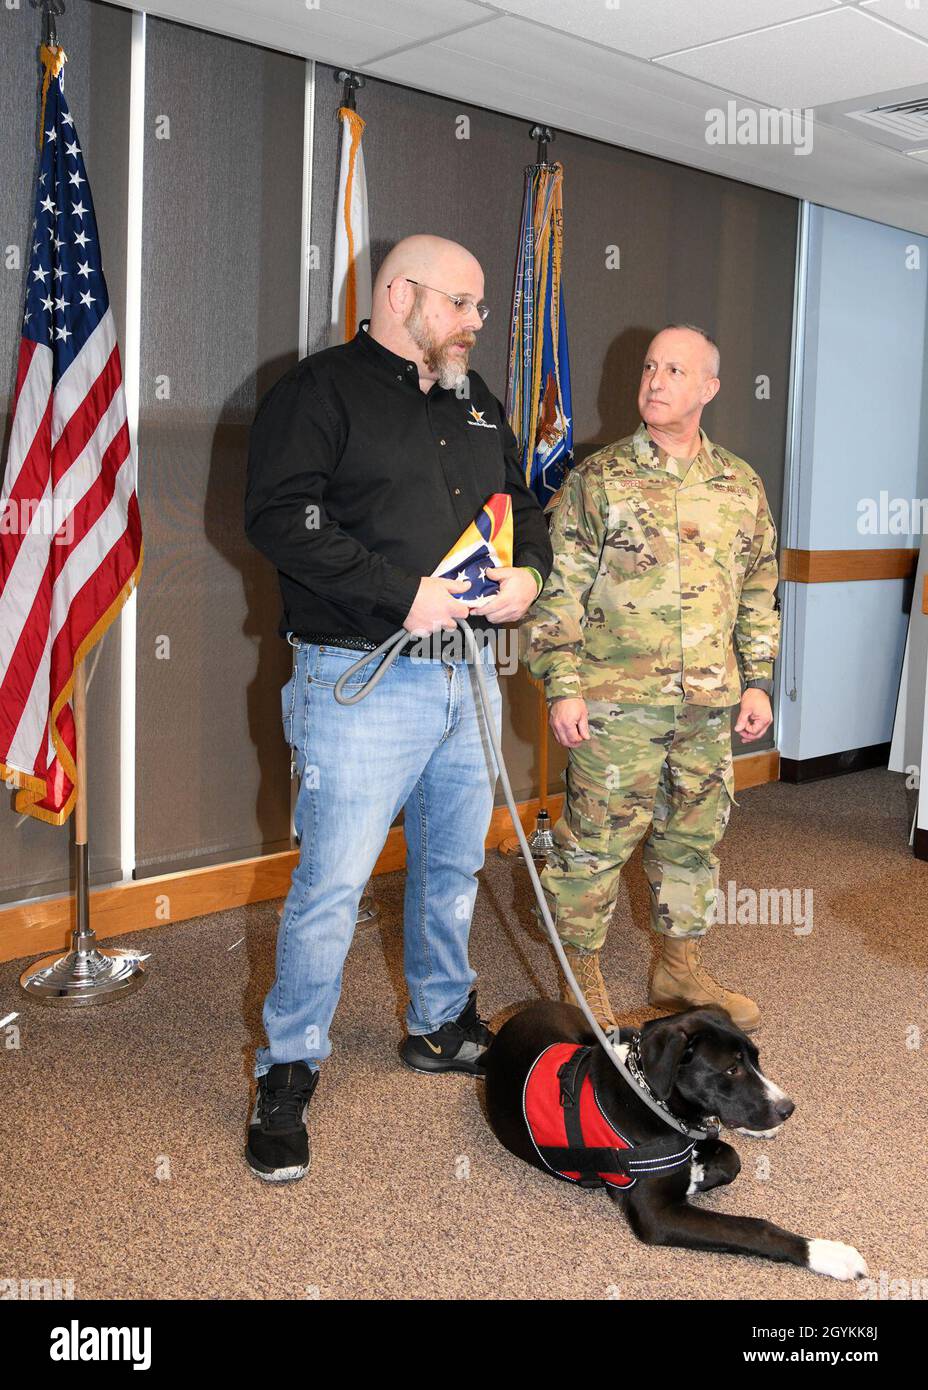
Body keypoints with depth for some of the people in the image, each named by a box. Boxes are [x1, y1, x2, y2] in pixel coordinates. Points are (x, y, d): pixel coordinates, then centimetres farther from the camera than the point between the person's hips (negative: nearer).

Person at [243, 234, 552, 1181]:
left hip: (465, 674, 8)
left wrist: (528, 570, 2)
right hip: (362, 681, -7)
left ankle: (441, 1026, 37)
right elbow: (279, 514, -17)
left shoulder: (476, 404, 18)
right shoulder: (321, 390, -5)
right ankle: (288, 1074, 11)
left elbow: (521, 502, 25)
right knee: (332, 880, -5)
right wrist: (403, 591, -21)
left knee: (454, 864, 17)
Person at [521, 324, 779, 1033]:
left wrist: (759, 681, 10)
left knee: (695, 836, 14)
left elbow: (760, 593, 15)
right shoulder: (599, 477, -2)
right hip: (616, 704, -4)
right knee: (597, 839, 2)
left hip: (711, 706, 4)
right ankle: (582, 978, 18)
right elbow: (559, 589, -4)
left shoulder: (742, 484, 9)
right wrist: (562, 686, -10)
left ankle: (681, 967, 31)